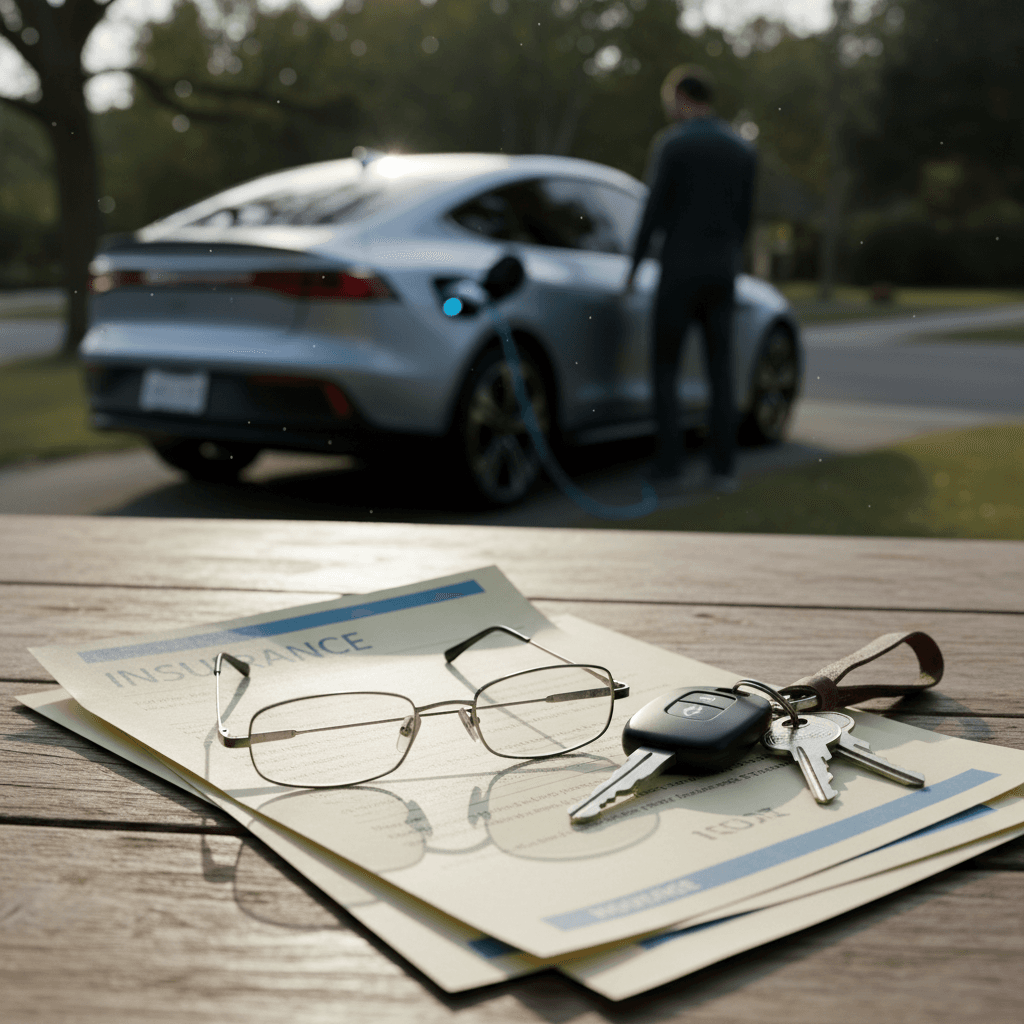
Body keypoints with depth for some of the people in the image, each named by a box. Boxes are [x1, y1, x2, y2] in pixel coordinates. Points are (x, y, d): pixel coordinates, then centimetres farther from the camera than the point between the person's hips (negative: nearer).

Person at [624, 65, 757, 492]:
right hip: (721, 273, 4)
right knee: (720, 372, 6)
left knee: (665, 367, 5)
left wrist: (635, 263, 0)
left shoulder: (669, 143, -7)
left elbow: (654, 211, -10)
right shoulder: (744, 150, 9)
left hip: (679, 272, -4)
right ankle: (724, 467, 3)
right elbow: (744, 217, 12)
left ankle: (669, 460, -1)